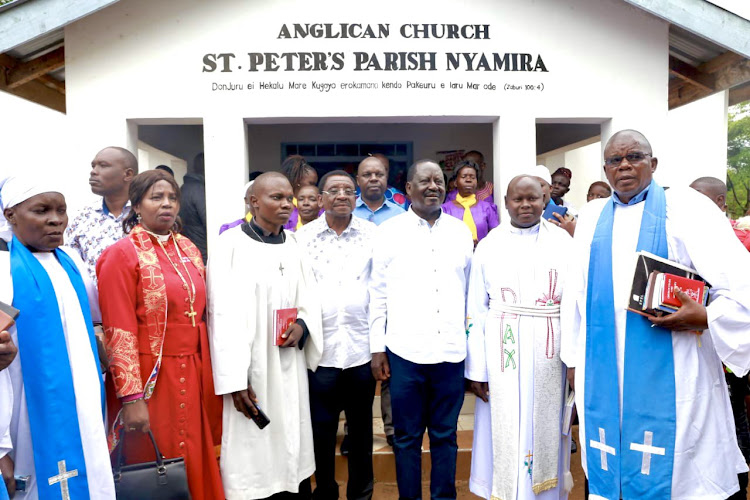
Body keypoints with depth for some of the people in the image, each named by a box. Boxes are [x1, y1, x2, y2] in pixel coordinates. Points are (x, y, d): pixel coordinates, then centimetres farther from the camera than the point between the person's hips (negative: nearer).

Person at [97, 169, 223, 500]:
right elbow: (119, 332, -13)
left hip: (194, 375, 5)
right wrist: (131, 397, -17)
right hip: (150, 378, -5)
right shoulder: (121, 254, -8)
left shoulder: (189, 250, 9)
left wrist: (208, 374, 10)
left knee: (198, 464, 13)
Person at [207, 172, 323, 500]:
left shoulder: (294, 245, 8)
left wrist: (303, 325, -10)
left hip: (291, 366, 5)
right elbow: (224, 316, -13)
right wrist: (235, 380, -16)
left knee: (293, 445, 13)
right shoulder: (231, 245, -9)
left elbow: (310, 297, 12)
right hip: (252, 366, -5)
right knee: (254, 453, 3)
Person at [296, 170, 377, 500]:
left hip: (361, 348, 1)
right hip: (319, 348, 0)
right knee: (321, 427, 10)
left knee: (361, 426, 15)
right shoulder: (303, 237, 2)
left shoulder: (372, 234, 2)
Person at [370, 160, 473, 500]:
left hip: (451, 352, 2)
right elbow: (378, 294, 2)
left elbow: (471, 290, 13)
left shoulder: (461, 231, 8)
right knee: (407, 437, 10)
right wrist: (377, 348, -1)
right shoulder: (389, 232, 1)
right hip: (405, 352, -2)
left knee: (445, 435, 13)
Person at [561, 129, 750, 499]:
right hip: (602, 368, 4)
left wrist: (705, 317, -21)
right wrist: (573, 357, 9)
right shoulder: (591, 216, 11)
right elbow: (576, 291, 11)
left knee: (670, 468, 5)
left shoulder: (684, 206, -1)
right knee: (607, 464, 11)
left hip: (667, 370, -3)